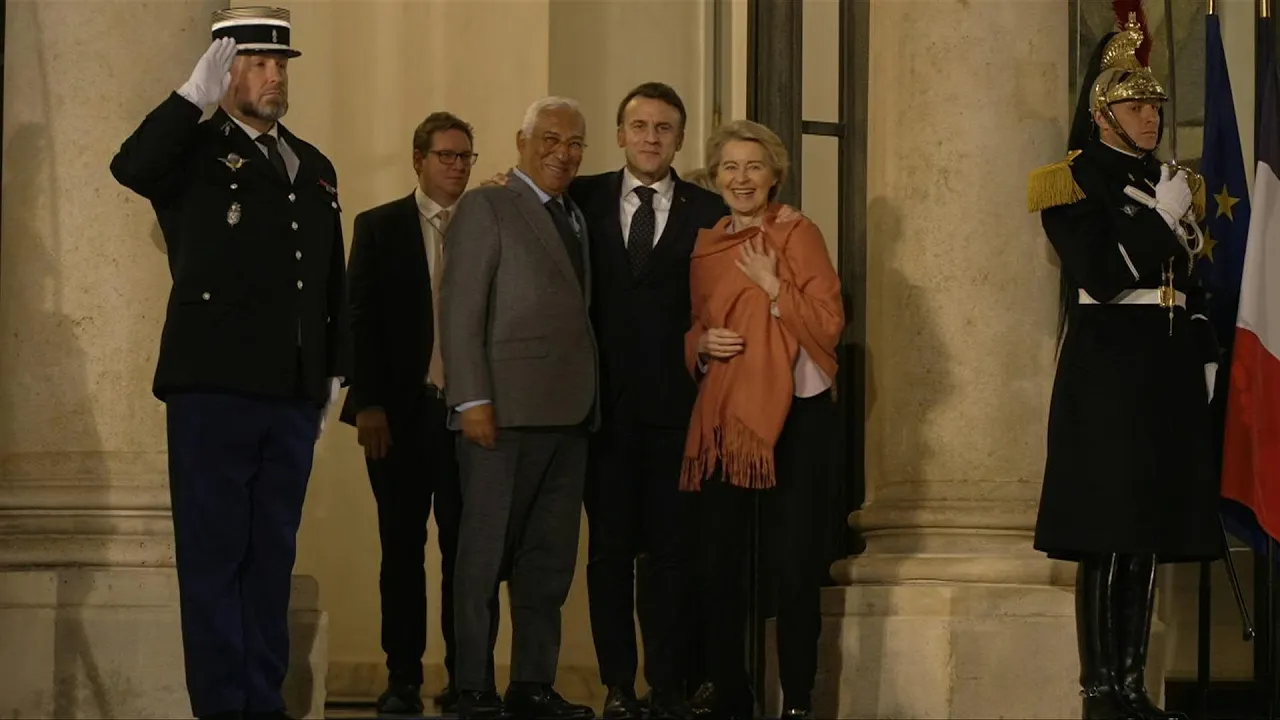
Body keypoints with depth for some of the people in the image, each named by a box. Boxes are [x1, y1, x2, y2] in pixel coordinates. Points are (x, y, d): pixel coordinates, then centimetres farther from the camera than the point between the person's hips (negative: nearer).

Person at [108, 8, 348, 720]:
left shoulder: (314, 168, 17)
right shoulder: (195, 152, -1)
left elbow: (334, 283, 21)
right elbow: (130, 167, -24)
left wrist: (334, 372, 16)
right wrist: (196, 93, -29)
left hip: (294, 395, 6)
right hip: (213, 390, -5)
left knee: (273, 555, 9)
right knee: (214, 556, -3)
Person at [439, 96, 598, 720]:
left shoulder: (575, 219, 20)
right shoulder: (486, 208, -1)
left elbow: (574, 312, 16)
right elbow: (460, 311, -8)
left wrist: (589, 401, 6)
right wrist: (473, 400, -16)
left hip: (568, 412, 7)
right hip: (506, 411, -7)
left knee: (550, 559, 7)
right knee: (486, 554, -1)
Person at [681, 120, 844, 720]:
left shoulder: (798, 235, -2)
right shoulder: (703, 245, 11)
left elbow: (829, 326, -8)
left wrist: (771, 286, -16)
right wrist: (699, 344, -3)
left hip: (794, 415, -4)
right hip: (720, 417, 4)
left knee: (793, 562, -4)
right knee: (719, 559, 6)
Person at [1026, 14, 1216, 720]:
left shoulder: (1170, 182, 18)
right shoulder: (1076, 183, -3)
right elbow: (1102, 277, -15)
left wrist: (1204, 357, 12)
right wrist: (1161, 216, -14)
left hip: (1167, 370, 7)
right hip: (1107, 370, -7)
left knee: (1148, 532, 7)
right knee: (1106, 534, -8)